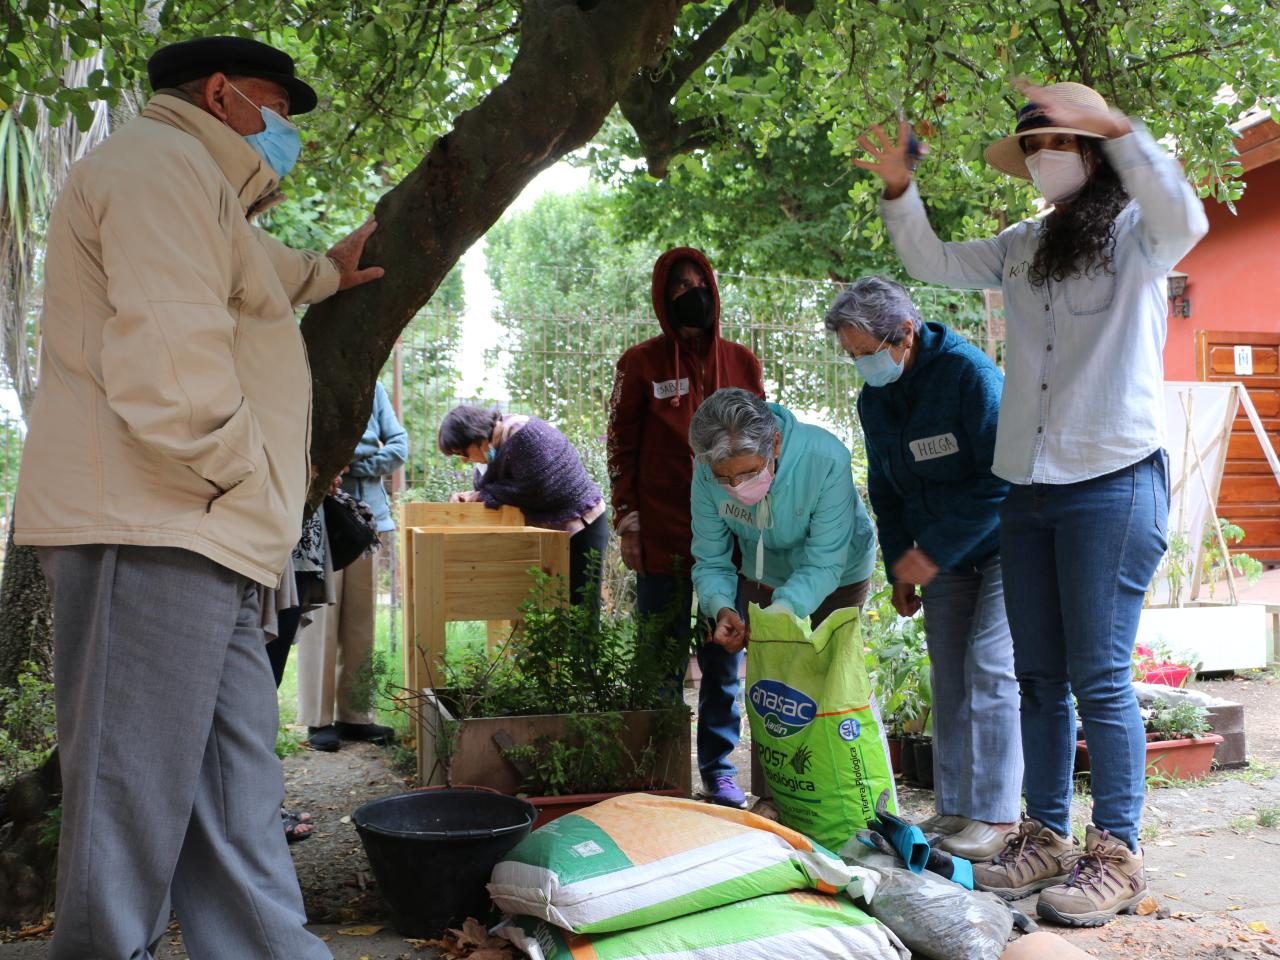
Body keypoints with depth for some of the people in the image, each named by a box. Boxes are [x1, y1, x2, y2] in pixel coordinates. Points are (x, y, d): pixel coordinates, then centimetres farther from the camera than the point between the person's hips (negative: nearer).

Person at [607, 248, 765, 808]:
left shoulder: (741, 363, 10)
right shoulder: (641, 364, 3)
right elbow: (621, 448, 2)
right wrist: (627, 522, -5)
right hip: (662, 543, -2)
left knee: (725, 661, 8)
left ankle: (719, 769, 19)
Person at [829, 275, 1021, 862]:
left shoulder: (970, 373, -21)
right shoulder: (873, 398, 1)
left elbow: (1001, 478, -24)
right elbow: (885, 492, 11)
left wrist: (933, 551, -24)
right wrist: (900, 571, 6)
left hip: (1004, 544, -6)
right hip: (940, 555, 6)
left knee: (990, 671, -12)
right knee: (949, 682, 5)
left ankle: (995, 815, -4)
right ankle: (954, 809, 12)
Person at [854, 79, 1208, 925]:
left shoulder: (1130, 235, -2)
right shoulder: (1025, 247, 16)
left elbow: (1185, 221, -23)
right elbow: (936, 263, 21)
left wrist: (1115, 127, -24)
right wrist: (900, 189, 8)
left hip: (1114, 481, -6)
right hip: (1030, 485, 7)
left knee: (1100, 679, -5)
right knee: (1040, 676, 10)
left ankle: (1117, 855, 6)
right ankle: (1047, 837, 21)